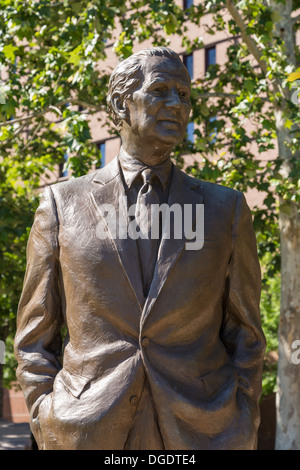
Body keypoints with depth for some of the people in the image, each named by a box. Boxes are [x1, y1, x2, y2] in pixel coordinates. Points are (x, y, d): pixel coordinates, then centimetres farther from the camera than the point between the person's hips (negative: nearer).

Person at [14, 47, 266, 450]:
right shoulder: (63, 204, 5)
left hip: (199, 433, 1)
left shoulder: (226, 209, 7)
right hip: (88, 435, 0)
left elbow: (244, 338, 10)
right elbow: (35, 339, 8)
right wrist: (50, 435, 0)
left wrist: (240, 438, 2)